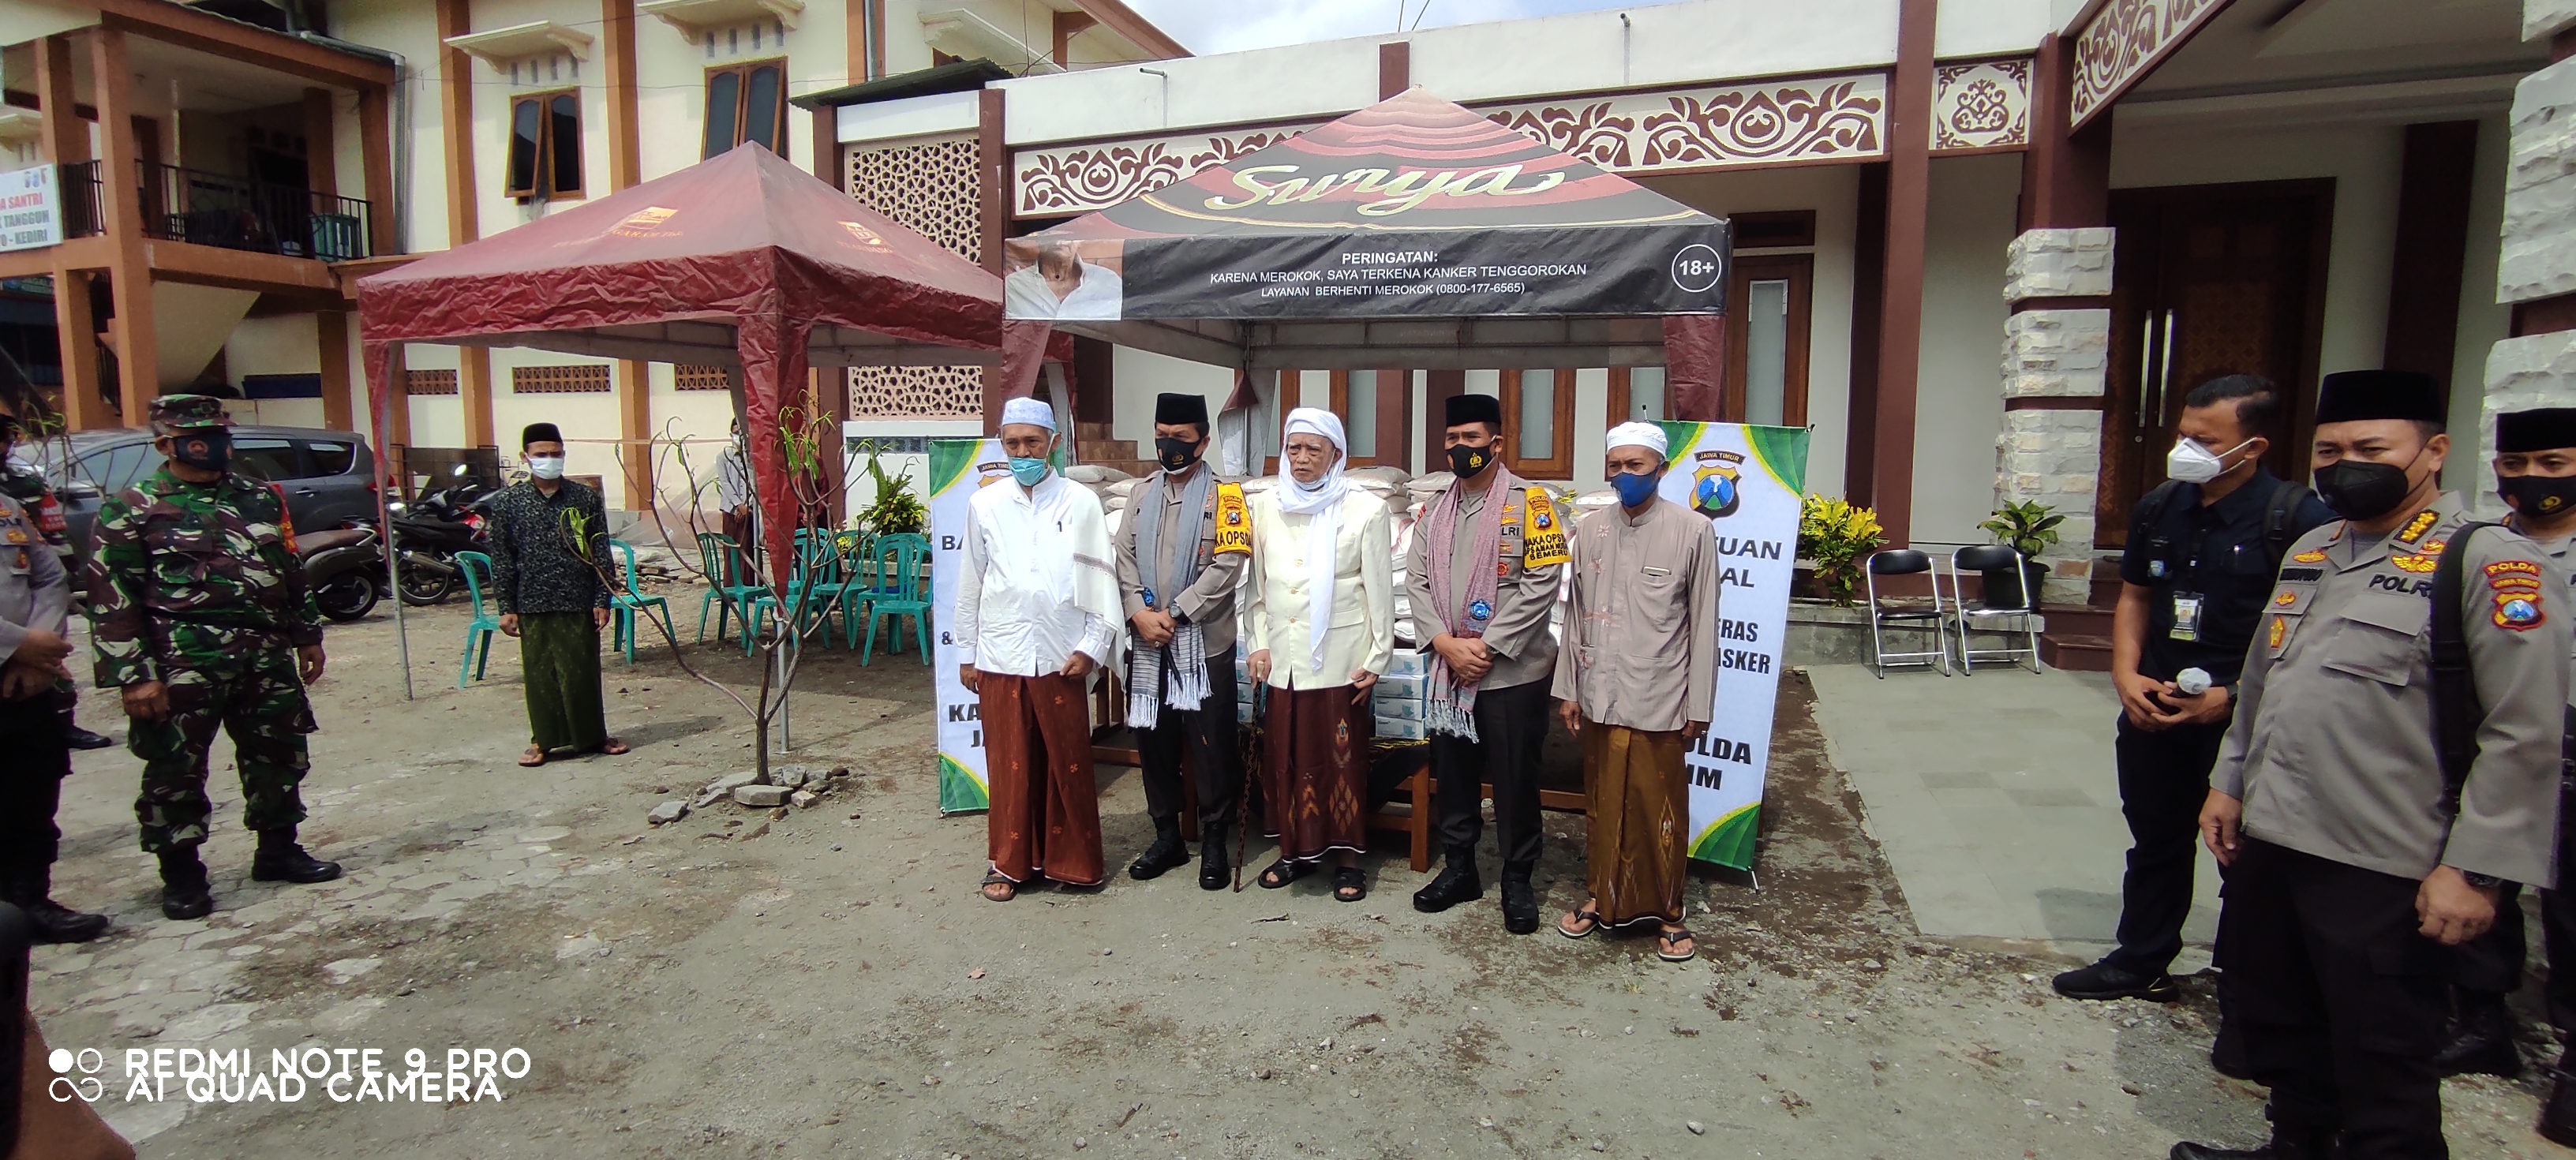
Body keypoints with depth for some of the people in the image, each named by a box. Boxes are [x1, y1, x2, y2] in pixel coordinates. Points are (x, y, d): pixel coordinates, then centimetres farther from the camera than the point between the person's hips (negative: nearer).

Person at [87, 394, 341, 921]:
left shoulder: (261, 498, 11)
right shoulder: (131, 511, -3)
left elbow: (291, 572, 18)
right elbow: (113, 601, -7)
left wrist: (307, 635, 17)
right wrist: (134, 675, -13)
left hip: (268, 657, 5)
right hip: (183, 664, -4)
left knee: (280, 757, 12)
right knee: (175, 770, 4)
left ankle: (278, 849, 27)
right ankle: (181, 873, 18)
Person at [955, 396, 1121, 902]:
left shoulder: (1080, 502, -1)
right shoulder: (984, 504, 5)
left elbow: (1101, 578, -1)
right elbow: (971, 583, 10)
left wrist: (1092, 645, -5)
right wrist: (967, 653, 11)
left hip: (1062, 657, -1)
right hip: (1001, 657, 2)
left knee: (1068, 764, 6)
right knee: (1009, 764, 9)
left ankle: (1073, 859, 22)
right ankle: (1010, 862, 24)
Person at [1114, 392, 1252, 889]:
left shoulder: (1224, 494, -4)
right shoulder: (1143, 493, 11)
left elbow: (1227, 566, -13)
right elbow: (1125, 559, 6)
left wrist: (1172, 614, -15)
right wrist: (1139, 613, -10)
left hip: (1204, 642, -5)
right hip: (1147, 643, 5)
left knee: (1212, 749, 2)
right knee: (1154, 742, 12)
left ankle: (1214, 843, 16)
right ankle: (1167, 837, 27)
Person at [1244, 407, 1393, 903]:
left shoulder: (1365, 510, -5)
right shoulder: (1266, 508, 6)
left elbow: (1380, 589, -4)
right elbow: (1258, 585, 10)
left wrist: (1377, 656, -5)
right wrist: (1259, 644, 4)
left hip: (1340, 658, -4)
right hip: (1283, 658, 4)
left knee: (1342, 758, 5)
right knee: (1284, 756, 11)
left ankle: (1346, 857, 19)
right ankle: (1296, 850, 27)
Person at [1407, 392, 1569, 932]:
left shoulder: (1530, 503, -7)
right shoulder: (1435, 511, 10)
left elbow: (1541, 584, -14)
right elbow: (1416, 580, 4)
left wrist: (1487, 648, -16)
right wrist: (1446, 642, -11)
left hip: (1513, 672, -5)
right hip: (1448, 671, 5)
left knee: (1515, 780, 5)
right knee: (1452, 775, 15)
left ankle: (1517, 879, 22)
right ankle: (1459, 868, 31)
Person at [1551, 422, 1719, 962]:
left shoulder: (1693, 530, -7)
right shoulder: (1589, 530, 5)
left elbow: (1704, 625, -5)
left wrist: (1699, 707, -4)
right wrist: (1567, 688, 8)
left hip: (1660, 701, -3)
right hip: (1599, 698, 4)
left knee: (1661, 811, 7)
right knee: (1602, 805, 15)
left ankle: (1668, 909, 25)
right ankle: (1602, 895, 32)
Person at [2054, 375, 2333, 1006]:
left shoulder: (2298, 517, -13)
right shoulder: (2159, 508, 5)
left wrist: (2231, 698, -18)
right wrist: (2126, 675, 1)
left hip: (2244, 722, -6)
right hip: (2152, 712, 6)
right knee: (2155, 843, 18)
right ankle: (2140, 962, 33)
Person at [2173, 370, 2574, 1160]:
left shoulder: (2491, 565, -10)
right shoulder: (2308, 553, 11)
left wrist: (2473, 869, -16)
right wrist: (2230, 783, 17)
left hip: (2383, 872, -7)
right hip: (2270, 844, 7)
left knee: (2381, 1070, 8)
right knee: (2281, 1033, 22)